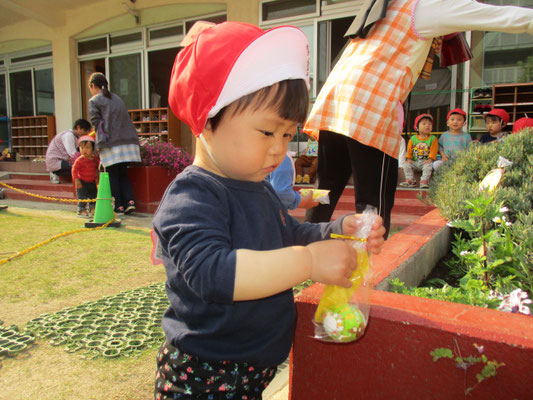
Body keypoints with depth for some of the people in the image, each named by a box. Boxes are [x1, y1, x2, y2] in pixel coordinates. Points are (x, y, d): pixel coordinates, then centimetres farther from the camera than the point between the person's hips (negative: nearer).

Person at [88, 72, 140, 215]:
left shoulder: (94, 101, 3)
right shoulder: (117, 98, 20)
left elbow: (96, 122, -5)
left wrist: (101, 140, 6)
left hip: (110, 144, -5)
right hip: (127, 141, 5)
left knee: (113, 176, 2)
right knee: (123, 174, 13)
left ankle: (118, 207, 3)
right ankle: (129, 202, 2)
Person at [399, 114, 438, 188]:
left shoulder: (433, 139, 2)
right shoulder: (413, 138, 8)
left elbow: (433, 151, -5)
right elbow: (409, 150, 10)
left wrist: (430, 159, -19)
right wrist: (409, 159, -5)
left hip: (426, 161, -3)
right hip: (415, 162, 3)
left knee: (428, 165, -33)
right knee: (406, 165, -20)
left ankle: (424, 181, -30)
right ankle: (410, 181, -18)